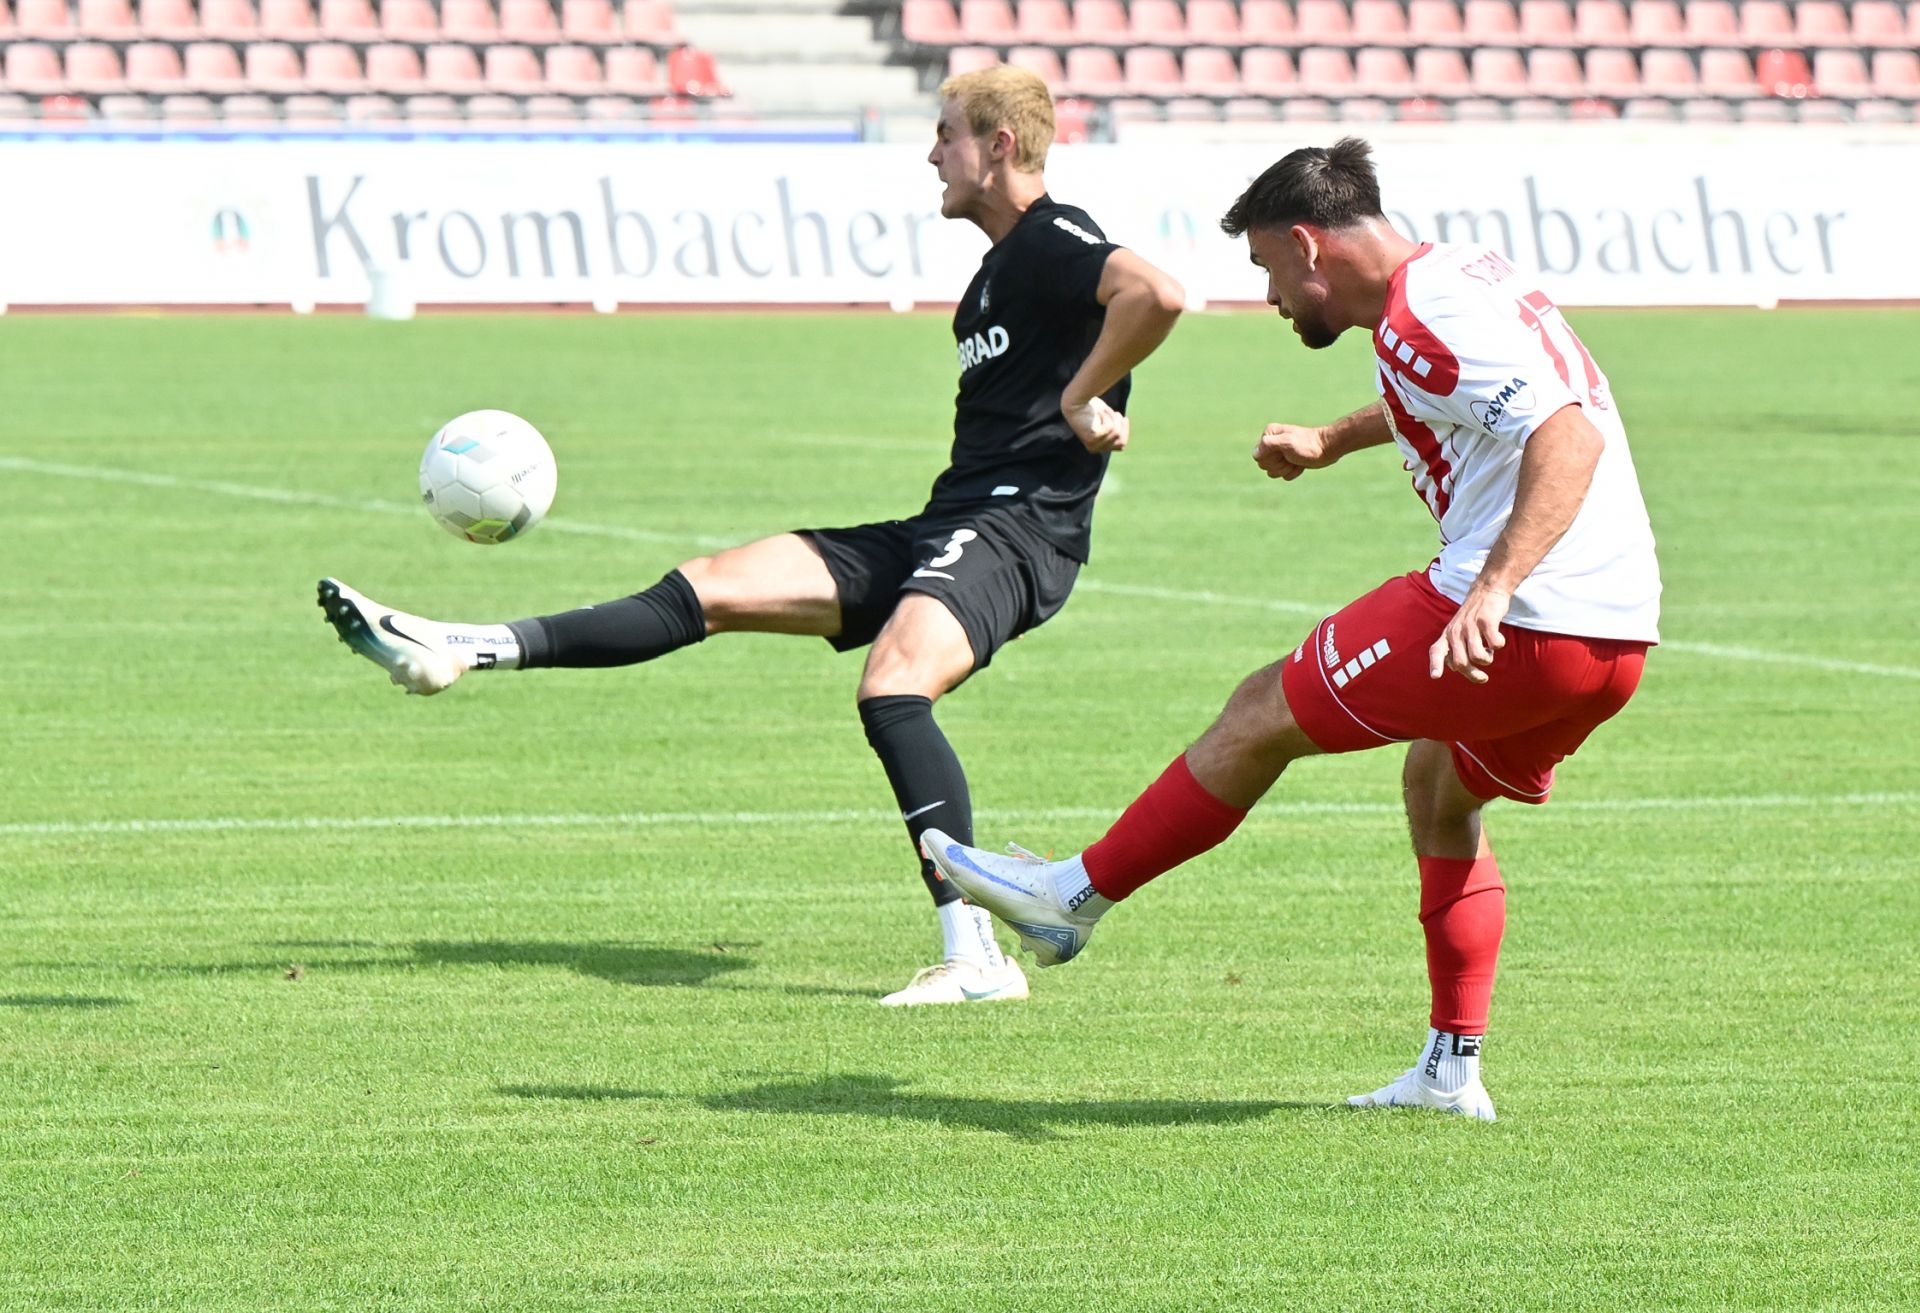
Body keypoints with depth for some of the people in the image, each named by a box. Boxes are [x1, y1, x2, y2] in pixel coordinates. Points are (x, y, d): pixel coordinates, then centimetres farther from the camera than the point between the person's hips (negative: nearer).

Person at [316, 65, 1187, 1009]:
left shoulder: (1054, 241, -9)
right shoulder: (1001, 265, 21)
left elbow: (1156, 293, -29)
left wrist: (1079, 402, -19)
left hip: (1015, 531, -10)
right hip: (945, 527, 10)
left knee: (890, 685, -34)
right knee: (710, 590, 5)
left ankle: (974, 958, -37)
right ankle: (460, 652, 3)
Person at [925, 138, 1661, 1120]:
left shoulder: (1425, 314, -14)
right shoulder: (1461, 281, 18)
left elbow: (1570, 436, -27)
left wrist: (1493, 589, -37)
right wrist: (1332, 442, 54)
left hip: (1519, 627, -10)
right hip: (1617, 631, 10)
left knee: (1262, 717, 5)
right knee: (1441, 787, 30)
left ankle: (1074, 896, 16)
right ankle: (1452, 1070, 24)